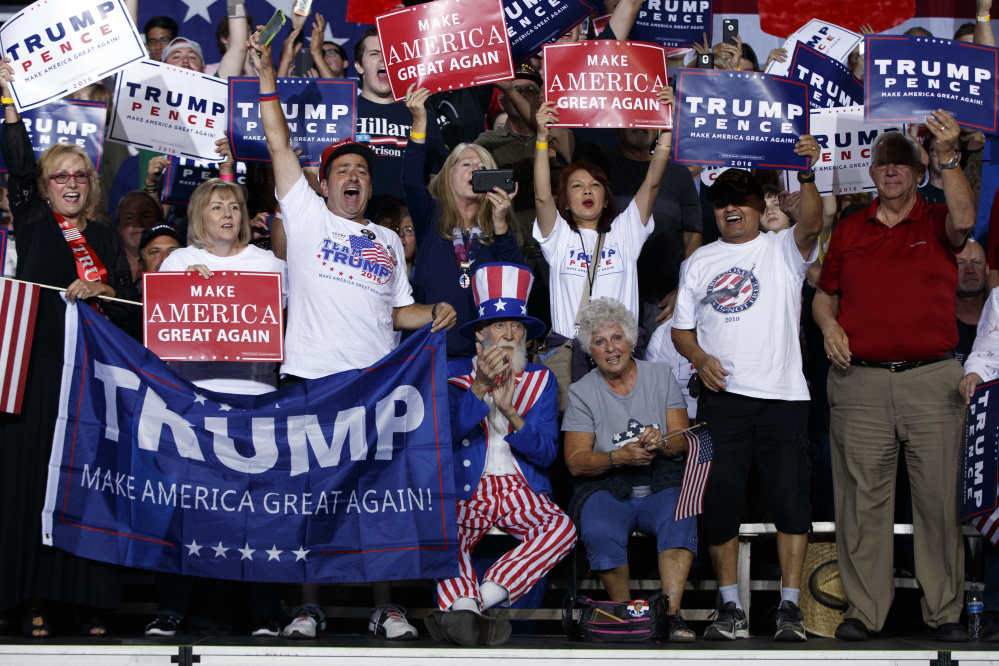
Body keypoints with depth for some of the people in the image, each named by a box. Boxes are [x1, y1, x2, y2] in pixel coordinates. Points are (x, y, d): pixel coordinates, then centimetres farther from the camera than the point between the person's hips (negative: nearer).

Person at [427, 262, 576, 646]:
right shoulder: (455, 373, 9)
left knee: (563, 529, -30)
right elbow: (446, 436, -7)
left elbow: (546, 452, 4)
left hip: (522, 490, 1)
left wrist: (510, 412, -14)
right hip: (467, 488, -1)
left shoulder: (541, 379, 14)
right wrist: (480, 387, -21)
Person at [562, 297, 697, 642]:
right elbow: (576, 461, -3)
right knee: (600, 533, -33)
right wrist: (618, 457, -20)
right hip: (605, 487, -1)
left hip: (661, 485, 1)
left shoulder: (660, 377, 8)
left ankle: (671, 613, -36)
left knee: (680, 519, -33)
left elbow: (683, 442, 5)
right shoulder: (582, 392, 4)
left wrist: (661, 443, -19)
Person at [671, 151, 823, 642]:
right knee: (719, 500, 1)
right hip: (722, 395, 2)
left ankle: (789, 605, 4)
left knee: (790, 498, -4)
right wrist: (699, 358, -4)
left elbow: (810, 225, -17)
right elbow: (681, 329, 17)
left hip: (784, 397, -2)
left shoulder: (782, 249, 5)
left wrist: (806, 176, -34)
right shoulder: (699, 263, 14)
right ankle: (730, 607, 10)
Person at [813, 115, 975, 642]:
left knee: (939, 496, 1)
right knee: (862, 499, 3)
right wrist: (828, 325, 0)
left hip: (932, 381, -2)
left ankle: (944, 610, 10)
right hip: (859, 383, 2)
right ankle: (864, 608, 11)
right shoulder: (849, 230, 13)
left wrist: (948, 156, -27)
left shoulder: (936, 223, 6)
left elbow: (963, 221, -18)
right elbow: (824, 294, 20)